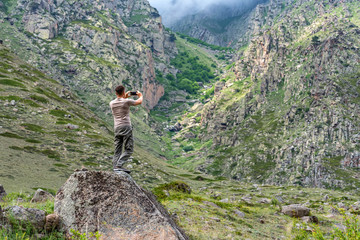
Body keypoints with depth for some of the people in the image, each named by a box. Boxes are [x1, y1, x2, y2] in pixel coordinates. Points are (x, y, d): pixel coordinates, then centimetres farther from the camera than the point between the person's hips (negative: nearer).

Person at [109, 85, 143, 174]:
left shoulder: (112, 103, 6)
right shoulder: (127, 101, -8)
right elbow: (139, 102, 9)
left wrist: (125, 97, 40)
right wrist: (140, 95, 30)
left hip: (117, 128, 6)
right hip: (126, 127, -6)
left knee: (118, 150, 9)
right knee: (128, 149, -4)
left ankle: (115, 166, 3)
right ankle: (119, 165, -16)